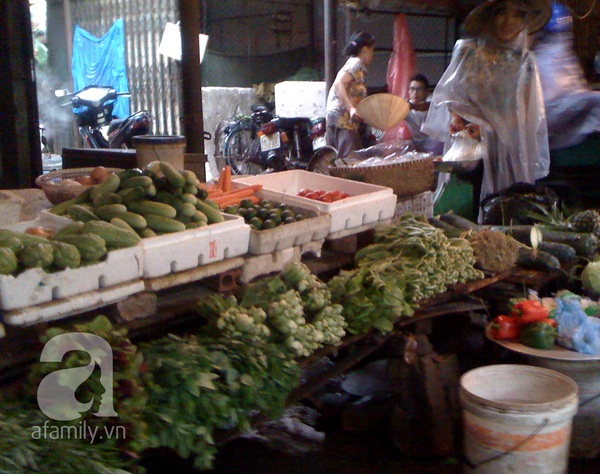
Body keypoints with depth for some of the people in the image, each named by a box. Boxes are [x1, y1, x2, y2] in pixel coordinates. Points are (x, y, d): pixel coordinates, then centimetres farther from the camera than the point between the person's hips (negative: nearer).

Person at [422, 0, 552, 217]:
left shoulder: (525, 62, 9)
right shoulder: (468, 51, 6)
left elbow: (522, 114, 4)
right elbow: (449, 94, 7)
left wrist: (484, 126, -12)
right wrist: (455, 117, -14)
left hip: (507, 148, 1)